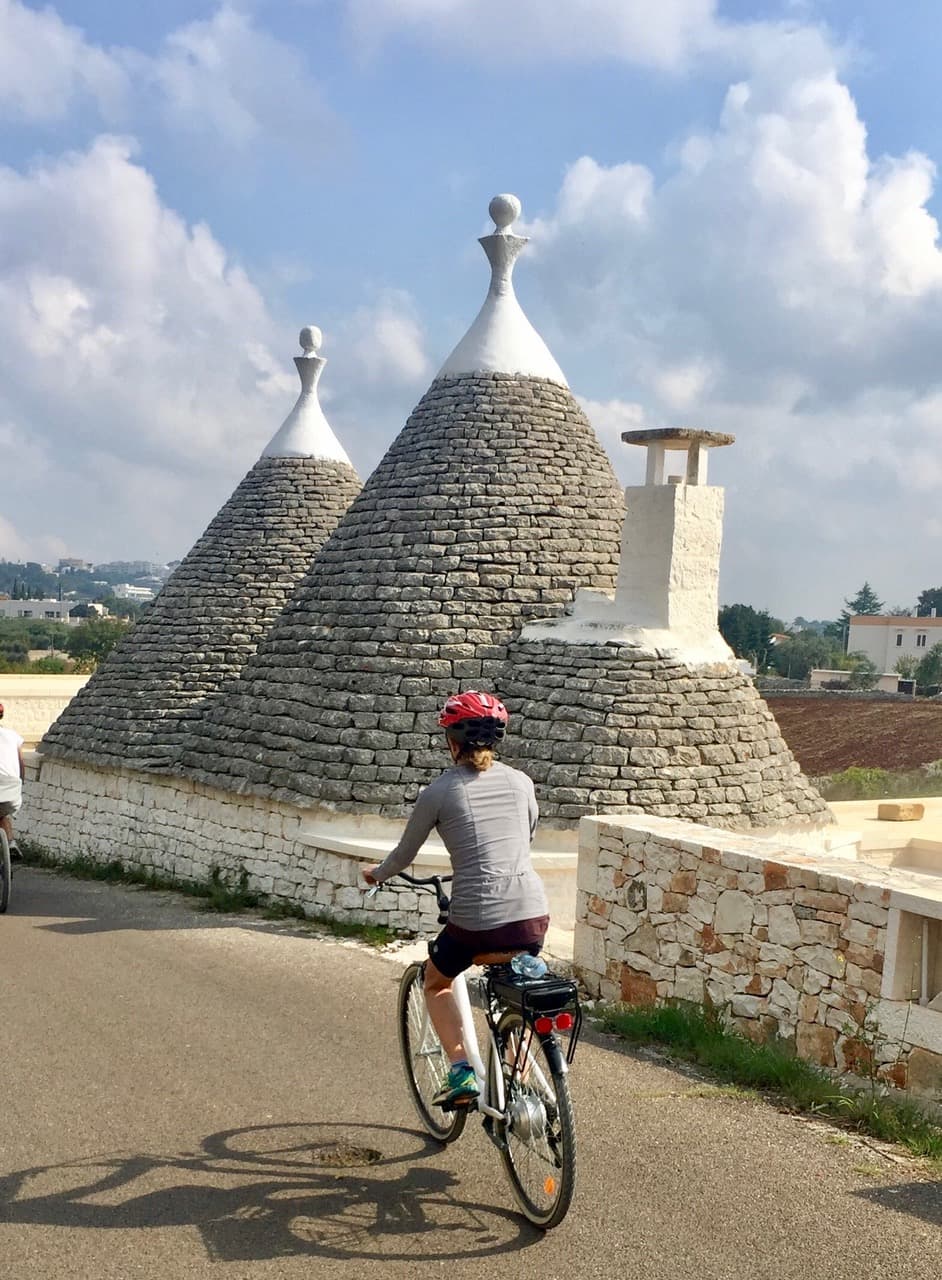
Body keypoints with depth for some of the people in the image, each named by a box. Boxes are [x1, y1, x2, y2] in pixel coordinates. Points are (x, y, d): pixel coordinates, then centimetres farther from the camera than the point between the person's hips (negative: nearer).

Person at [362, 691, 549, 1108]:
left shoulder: (439, 791, 2)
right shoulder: (520, 782, 12)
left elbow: (404, 854, 14)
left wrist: (376, 875, 35)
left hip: (477, 924, -3)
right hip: (534, 918, 3)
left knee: (436, 982, 27)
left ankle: (461, 1072, 11)